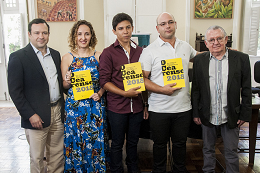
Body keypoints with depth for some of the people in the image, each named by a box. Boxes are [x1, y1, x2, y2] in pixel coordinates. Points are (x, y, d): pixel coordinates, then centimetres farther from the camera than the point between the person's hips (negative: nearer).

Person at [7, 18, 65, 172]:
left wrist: (62, 107, 7)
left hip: (57, 112, 5)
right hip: (36, 117, -5)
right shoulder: (18, 57, -8)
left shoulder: (55, 54, 10)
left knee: (58, 154, 15)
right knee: (37, 158, 10)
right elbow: (15, 91, -10)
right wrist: (30, 115, -14)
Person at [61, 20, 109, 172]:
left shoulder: (99, 56, 2)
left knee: (96, 141, 8)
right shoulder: (67, 58, 1)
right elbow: (64, 86, 5)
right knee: (76, 142, 7)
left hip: (96, 105, 1)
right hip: (75, 106, 0)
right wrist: (68, 81, -16)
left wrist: (100, 93, -11)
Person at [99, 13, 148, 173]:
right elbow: (104, 81, -9)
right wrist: (125, 93, -20)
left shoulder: (140, 51, 7)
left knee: (133, 142, 18)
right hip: (117, 106, -3)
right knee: (117, 143, 10)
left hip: (136, 106, 4)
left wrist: (146, 104, 9)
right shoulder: (108, 53, -5)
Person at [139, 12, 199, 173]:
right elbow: (142, 78, -9)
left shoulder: (185, 46, 7)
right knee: (160, 144, 14)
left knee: (180, 143, 18)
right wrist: (162, 90, -20)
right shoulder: (150, 50, -7)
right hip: (159, 109, -3)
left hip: (183, 107, 3)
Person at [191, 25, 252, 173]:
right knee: (208, 150, 17)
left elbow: (246, 90, -1)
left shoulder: (241, 59, -4)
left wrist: (245, 114, -3)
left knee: (231, 152, 12)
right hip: (207, 116, 2)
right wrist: (195, 113, 1)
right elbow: (195, 89, 2)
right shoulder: (199, 60, 0)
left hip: (231, 116, -1)